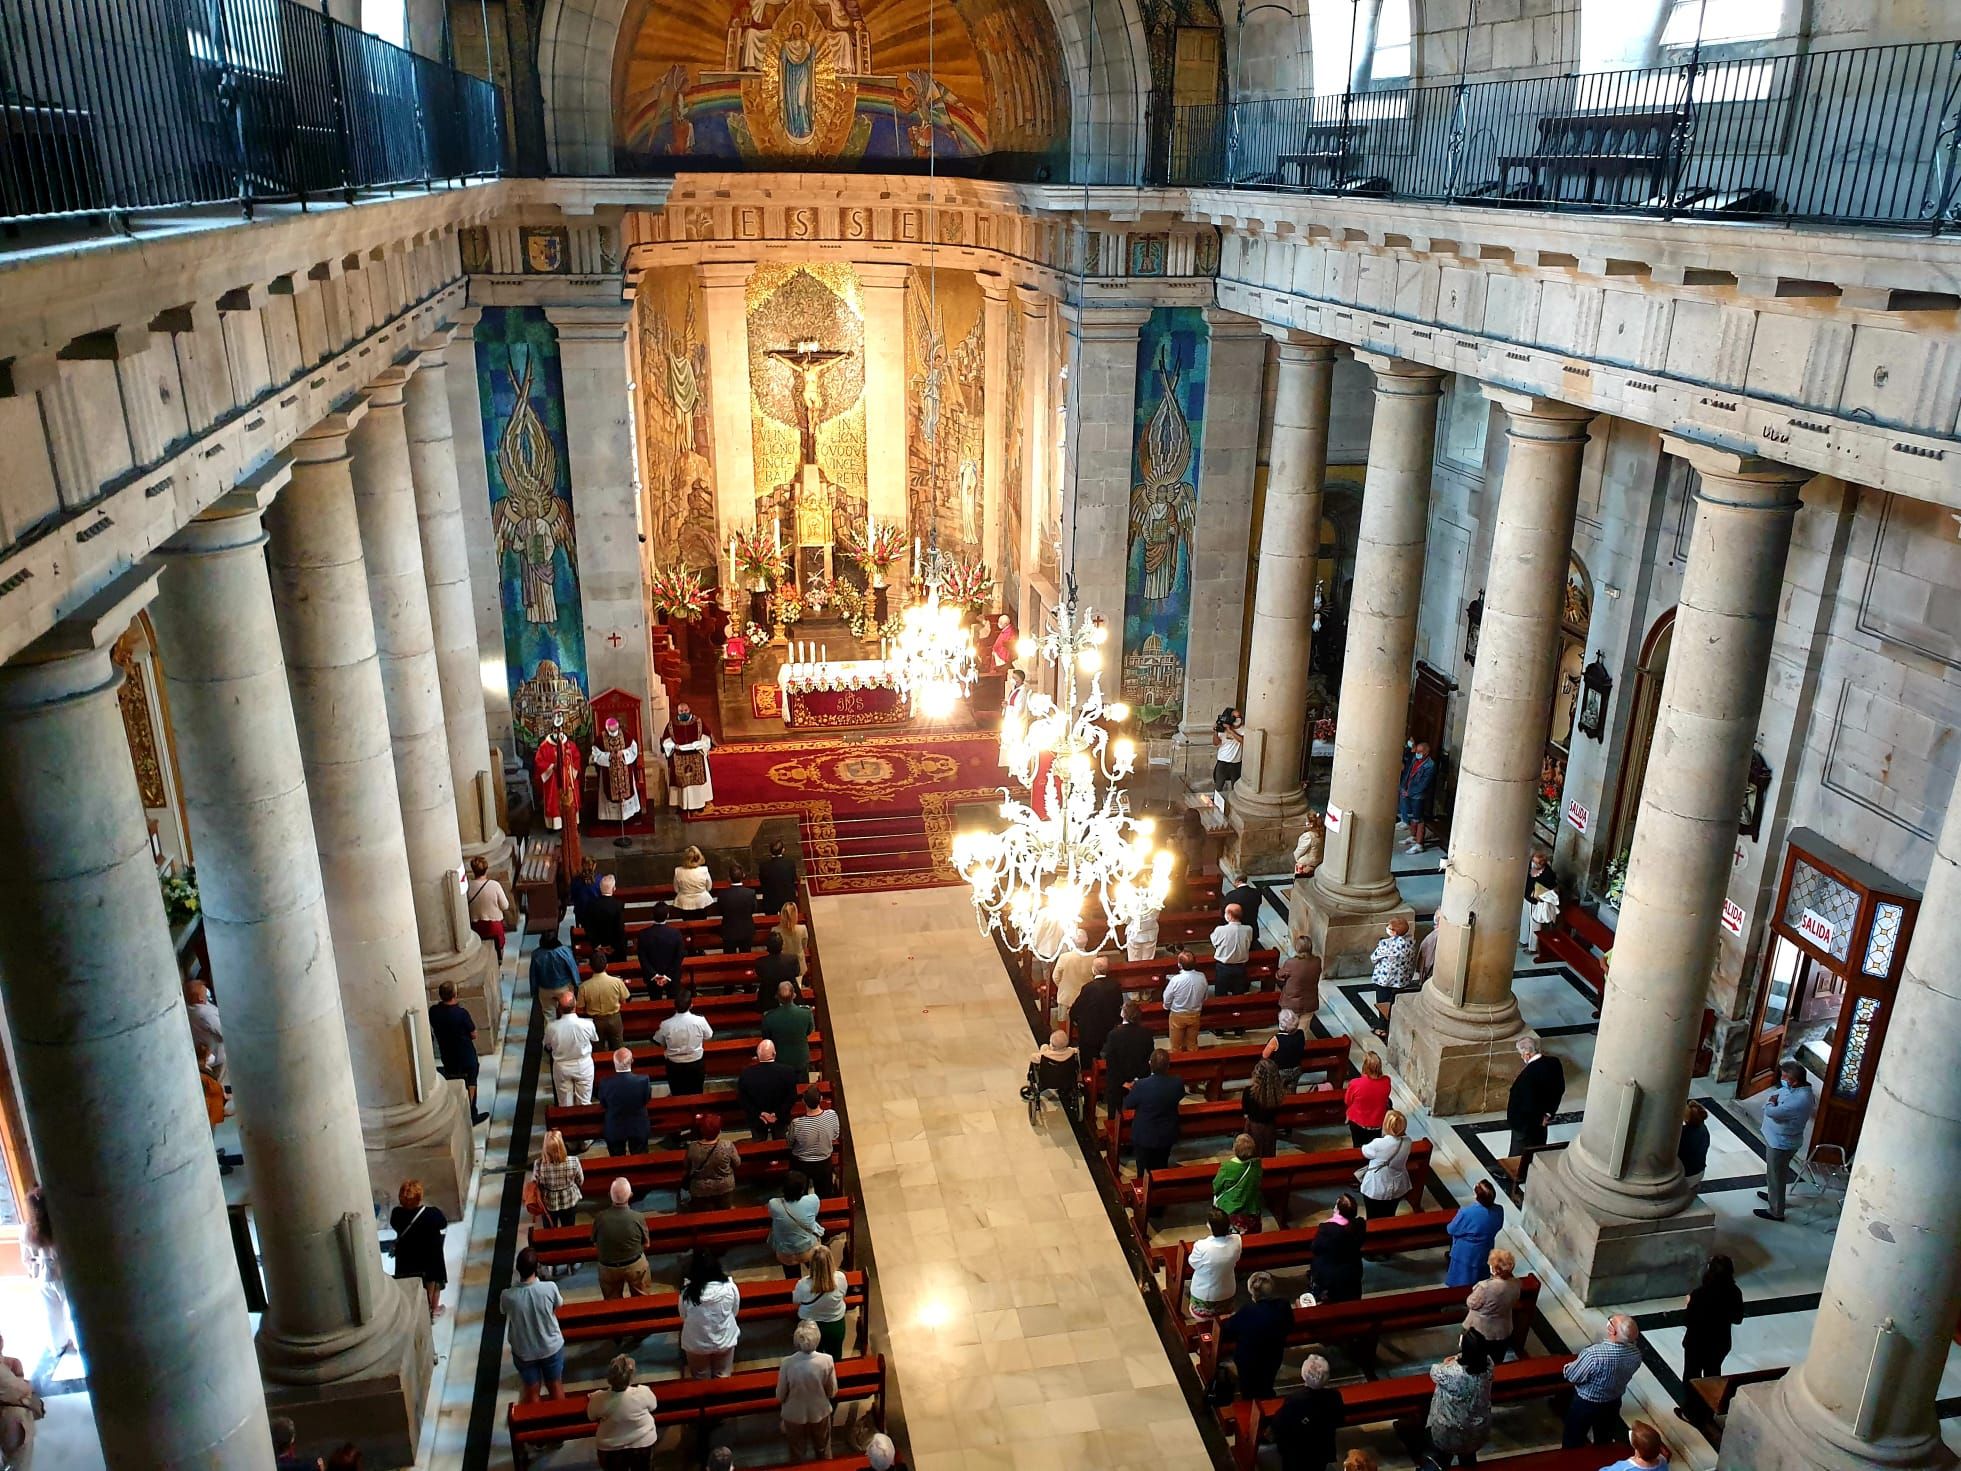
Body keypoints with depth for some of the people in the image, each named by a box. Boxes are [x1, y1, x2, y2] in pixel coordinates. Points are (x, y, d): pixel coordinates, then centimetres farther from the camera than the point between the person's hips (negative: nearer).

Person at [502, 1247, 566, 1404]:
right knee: (556, 1386, 24)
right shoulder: (550, 1288, -28)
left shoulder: (507, 1296, -27)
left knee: (531, 1391, 23)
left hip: (524, 1352, 0)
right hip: (552, 1347, 0)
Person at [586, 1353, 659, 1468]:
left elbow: (591, 1417, -8)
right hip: (643, 1444, 0)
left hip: (611, 1449, 0)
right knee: (641, 1467, 28)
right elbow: (653, 1407, -8)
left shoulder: (598, 1399, -30)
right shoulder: (643, 1392, -31)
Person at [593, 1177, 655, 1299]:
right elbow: (645, 1244, -9)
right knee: (643, 1300, 22)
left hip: (608, 1268, 1)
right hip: (636, 1265, -1)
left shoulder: (599, 1218, -24)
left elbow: (596, 1245, -6)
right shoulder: (638, 1217, -26)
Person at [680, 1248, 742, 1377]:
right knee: (723, 1378, 26)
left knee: (701, 1380, 26)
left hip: (697, 1344, 0)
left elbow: (683, 1317, -8)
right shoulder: (730, 1287, -24)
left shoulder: (687, 1293, -27)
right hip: (724, 1341, 0)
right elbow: (735, 1311, -6)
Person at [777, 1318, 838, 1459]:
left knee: (797, 1454, 26)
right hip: (820, 1413, 1)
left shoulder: (788, 1363, -28)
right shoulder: (827, 1360, -26)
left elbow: (780, 1396, -13)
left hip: (794, 1415, -1)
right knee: (823, 1451, 29)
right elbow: (833, 1392, -11)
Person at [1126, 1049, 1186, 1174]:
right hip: (1167, 1135, 3)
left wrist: (1133, 1089, 7)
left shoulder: (1141, 1085, -31)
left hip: (1144, 1135, -3)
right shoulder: (1178, 1082, -22)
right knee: (1161, 1168, 24)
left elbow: (1127, 1105, -12)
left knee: (1144, 1172, 18)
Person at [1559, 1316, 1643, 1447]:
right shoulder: (1636, 1353, -21)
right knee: (1604, 1441, 30)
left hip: (1586, 1404, -5)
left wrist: (1567, 1368, -3)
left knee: (1573, 1441, 20)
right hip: (1613, 1402, 5)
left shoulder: (1594, 1354, -40)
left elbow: (1572, 1376, -25)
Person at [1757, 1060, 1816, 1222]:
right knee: (1774, 1173, 29)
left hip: (1782, 1143, -9)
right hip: (1776, 1138, 9)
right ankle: (1774, 1195, 51)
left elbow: (1772, 1112, -34)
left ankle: (1776, 1212, 24)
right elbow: (1773, 1094, 12)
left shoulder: (1800, 1100, -35)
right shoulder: (1793, 1088, -4)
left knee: (1776, 1176, 8)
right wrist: (1773, 1100, -10)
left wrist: (1771, 1102, -14)